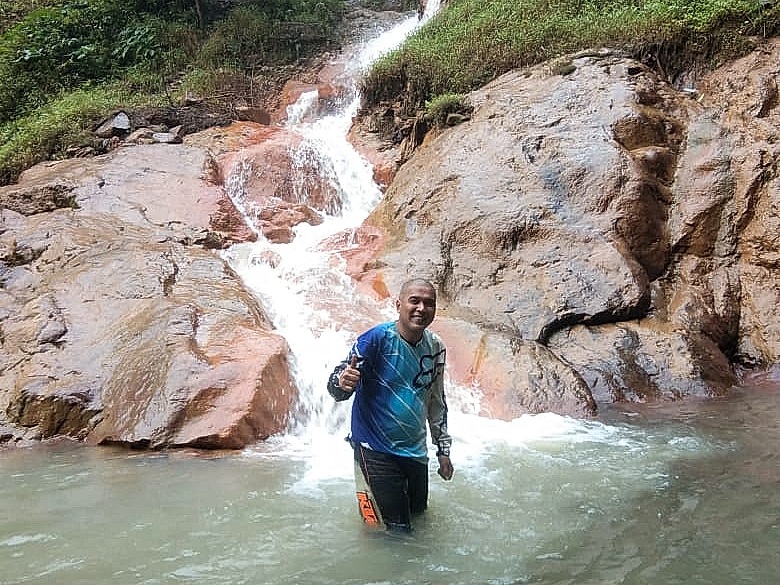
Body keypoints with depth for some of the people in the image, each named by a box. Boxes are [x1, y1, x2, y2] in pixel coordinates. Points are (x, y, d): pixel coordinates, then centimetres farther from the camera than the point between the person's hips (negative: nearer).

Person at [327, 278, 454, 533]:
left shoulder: (435, 347, 2)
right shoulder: (376, 339, -16)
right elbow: (337, 388, -19)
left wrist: (443, 449, 16)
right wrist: (342, 382, -43)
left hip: (416, 452, 6)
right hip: (376, 452, -6)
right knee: (394, 533, -6)